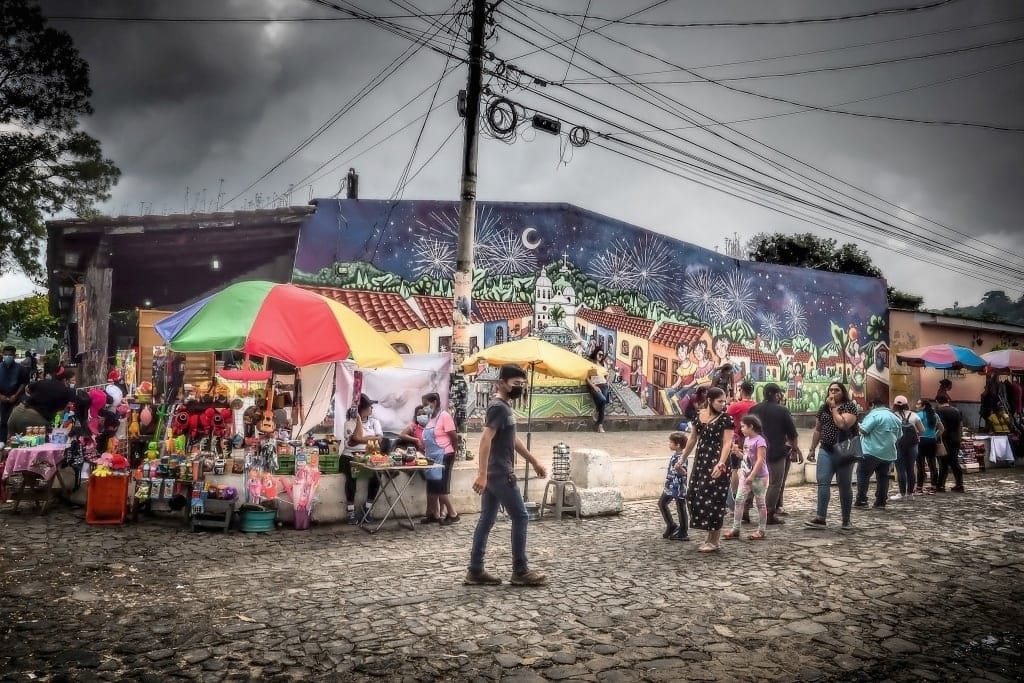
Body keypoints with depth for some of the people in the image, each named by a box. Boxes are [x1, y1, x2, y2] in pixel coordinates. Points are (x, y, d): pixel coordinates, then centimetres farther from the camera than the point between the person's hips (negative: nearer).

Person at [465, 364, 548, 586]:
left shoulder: (503, 407, 17)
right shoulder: (498, 407, -14)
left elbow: (513, 439, 25)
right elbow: (485, 440, -23)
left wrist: (534, 462, 27)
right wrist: (481, 474, -29)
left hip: (493, 474, 10)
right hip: (500, 474, -10)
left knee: (486, 520, 9)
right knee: (520, 517, -2)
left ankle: (475, 571, 11)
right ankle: (520, 571, 4)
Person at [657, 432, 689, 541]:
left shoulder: (682, 458, -20)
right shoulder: (673, 455, 7)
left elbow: (683, 472, -29)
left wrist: (679, 468, -48)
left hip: (679, 487, -9)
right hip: (670, 486, 9)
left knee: (681, 509, 0)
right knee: (662, 503, 15)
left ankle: (683, 533, 10)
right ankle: (671, 526, 23)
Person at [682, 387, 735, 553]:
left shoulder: (726, 419, -8)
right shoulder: (699, 416, 7)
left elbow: (727, 443, -17)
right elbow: (693, 439, 17)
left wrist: (721, 464, -29)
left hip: (717, 462, -6)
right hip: (701, 461, 6)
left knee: (713, 498, -4)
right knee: (695, 495, 6)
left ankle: (714, 541, 8)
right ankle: (710, 535, 22)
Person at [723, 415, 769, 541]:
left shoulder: (759, 440, -16)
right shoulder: (746, 439, 10)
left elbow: (760, 460, -21)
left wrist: (751, 476, -23)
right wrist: (737, 451, 2)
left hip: (759, 477, -8)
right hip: (745, 475, 8)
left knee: (760, 502, 4)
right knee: (739, 500, 3)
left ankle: (762, 531, 13)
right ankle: (735, 529, 6)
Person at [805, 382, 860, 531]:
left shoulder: (850, 406, -5)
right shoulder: (823, 408, 11)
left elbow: (843, 424, -21)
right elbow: (817, 430, 18)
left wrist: (834, 408, -11)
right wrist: (812, 449, 15)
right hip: (826, 451, 4)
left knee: (845, 486, 5)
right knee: (823, 482, -7)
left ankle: (846, 520, 14)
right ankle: (820, 518, -10)